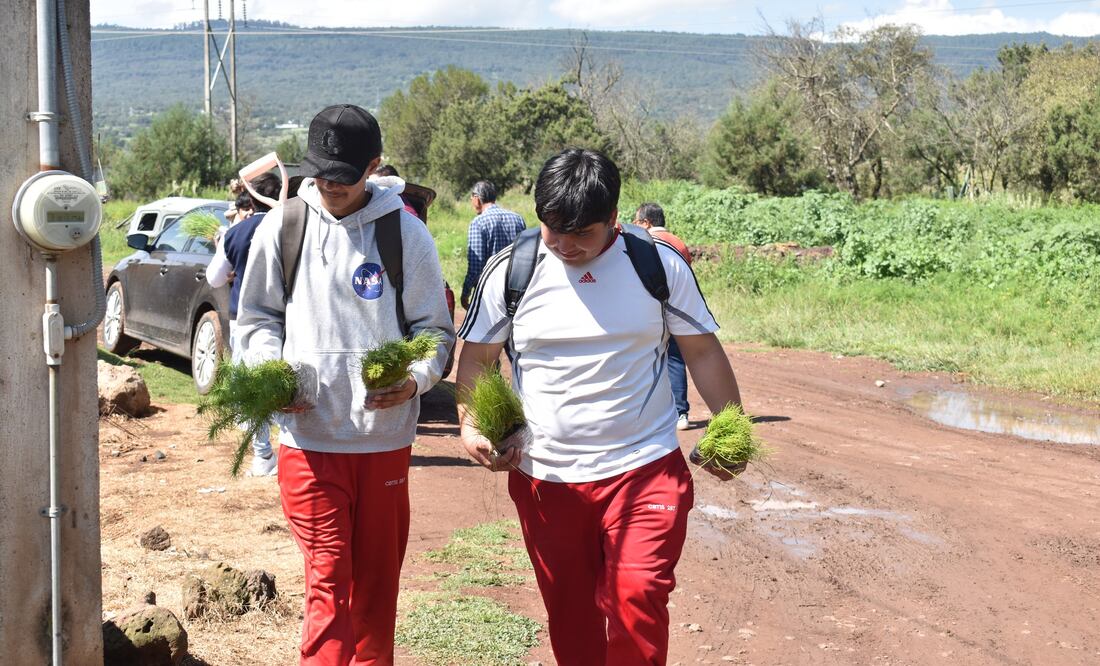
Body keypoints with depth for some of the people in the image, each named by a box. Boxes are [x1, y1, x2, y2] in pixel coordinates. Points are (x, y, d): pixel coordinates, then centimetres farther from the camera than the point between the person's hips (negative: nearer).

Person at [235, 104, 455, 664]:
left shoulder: (405, 232, 0)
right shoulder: (282, 227, 2)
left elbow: (436, 327, 5)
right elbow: (255, 317, 12)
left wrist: (416, 380, -14)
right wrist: (270, 371, -7)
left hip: (386, 439, 1)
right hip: (308, 438, -1)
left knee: (377, 581, 13)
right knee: (328, 581, -5)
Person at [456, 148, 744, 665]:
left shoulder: (660, 264, -2)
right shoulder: (510, 271, -1)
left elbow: (702, 352, 4)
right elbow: (476, 357, 6)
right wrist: (470, 427, -10)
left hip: (644, 468, -2)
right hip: (543, 478, 2)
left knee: (638, 600, -16)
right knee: (570, 617, 11)